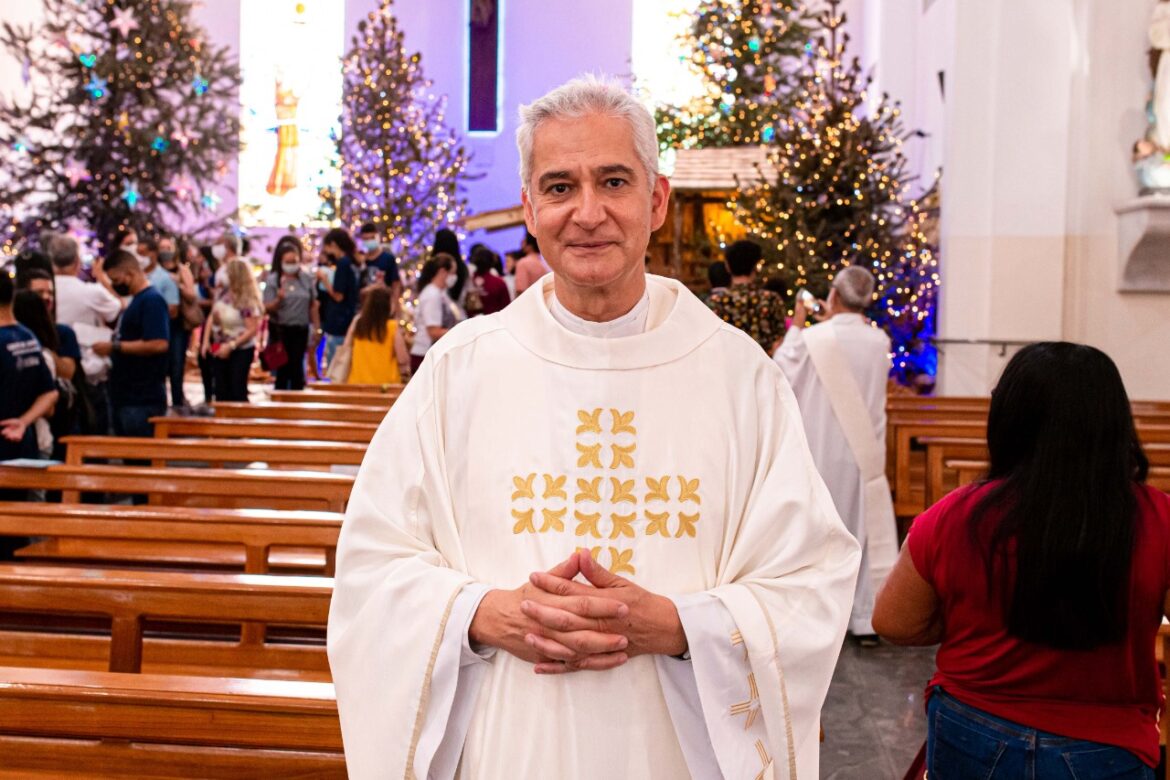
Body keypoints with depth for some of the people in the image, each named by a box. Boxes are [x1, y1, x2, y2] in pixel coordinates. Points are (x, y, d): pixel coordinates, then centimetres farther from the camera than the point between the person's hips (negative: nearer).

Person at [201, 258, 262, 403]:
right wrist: (206, 341, 0)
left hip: (241, 351, -6)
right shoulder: (223, 294, -1)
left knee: (237, 392, -1)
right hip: (219, 350, 7)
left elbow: (252, 329, -21)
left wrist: (231, 346, -22)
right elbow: (212, 317, 8)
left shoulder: (248, 300, -20)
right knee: (221, 391, 13)